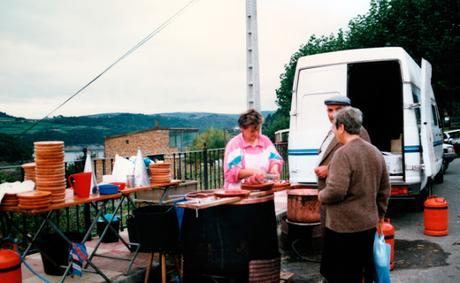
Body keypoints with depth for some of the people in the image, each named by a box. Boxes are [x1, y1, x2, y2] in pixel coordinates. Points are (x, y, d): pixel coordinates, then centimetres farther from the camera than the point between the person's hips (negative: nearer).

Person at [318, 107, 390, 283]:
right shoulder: (375, 152, 6)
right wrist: (380, 214, 23)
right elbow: (385, 188, 13)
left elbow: (336, 191, -26)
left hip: (344, 228, -8)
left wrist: (321, 196, -6)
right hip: (369, 225, 8)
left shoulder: (343, 153, -19)